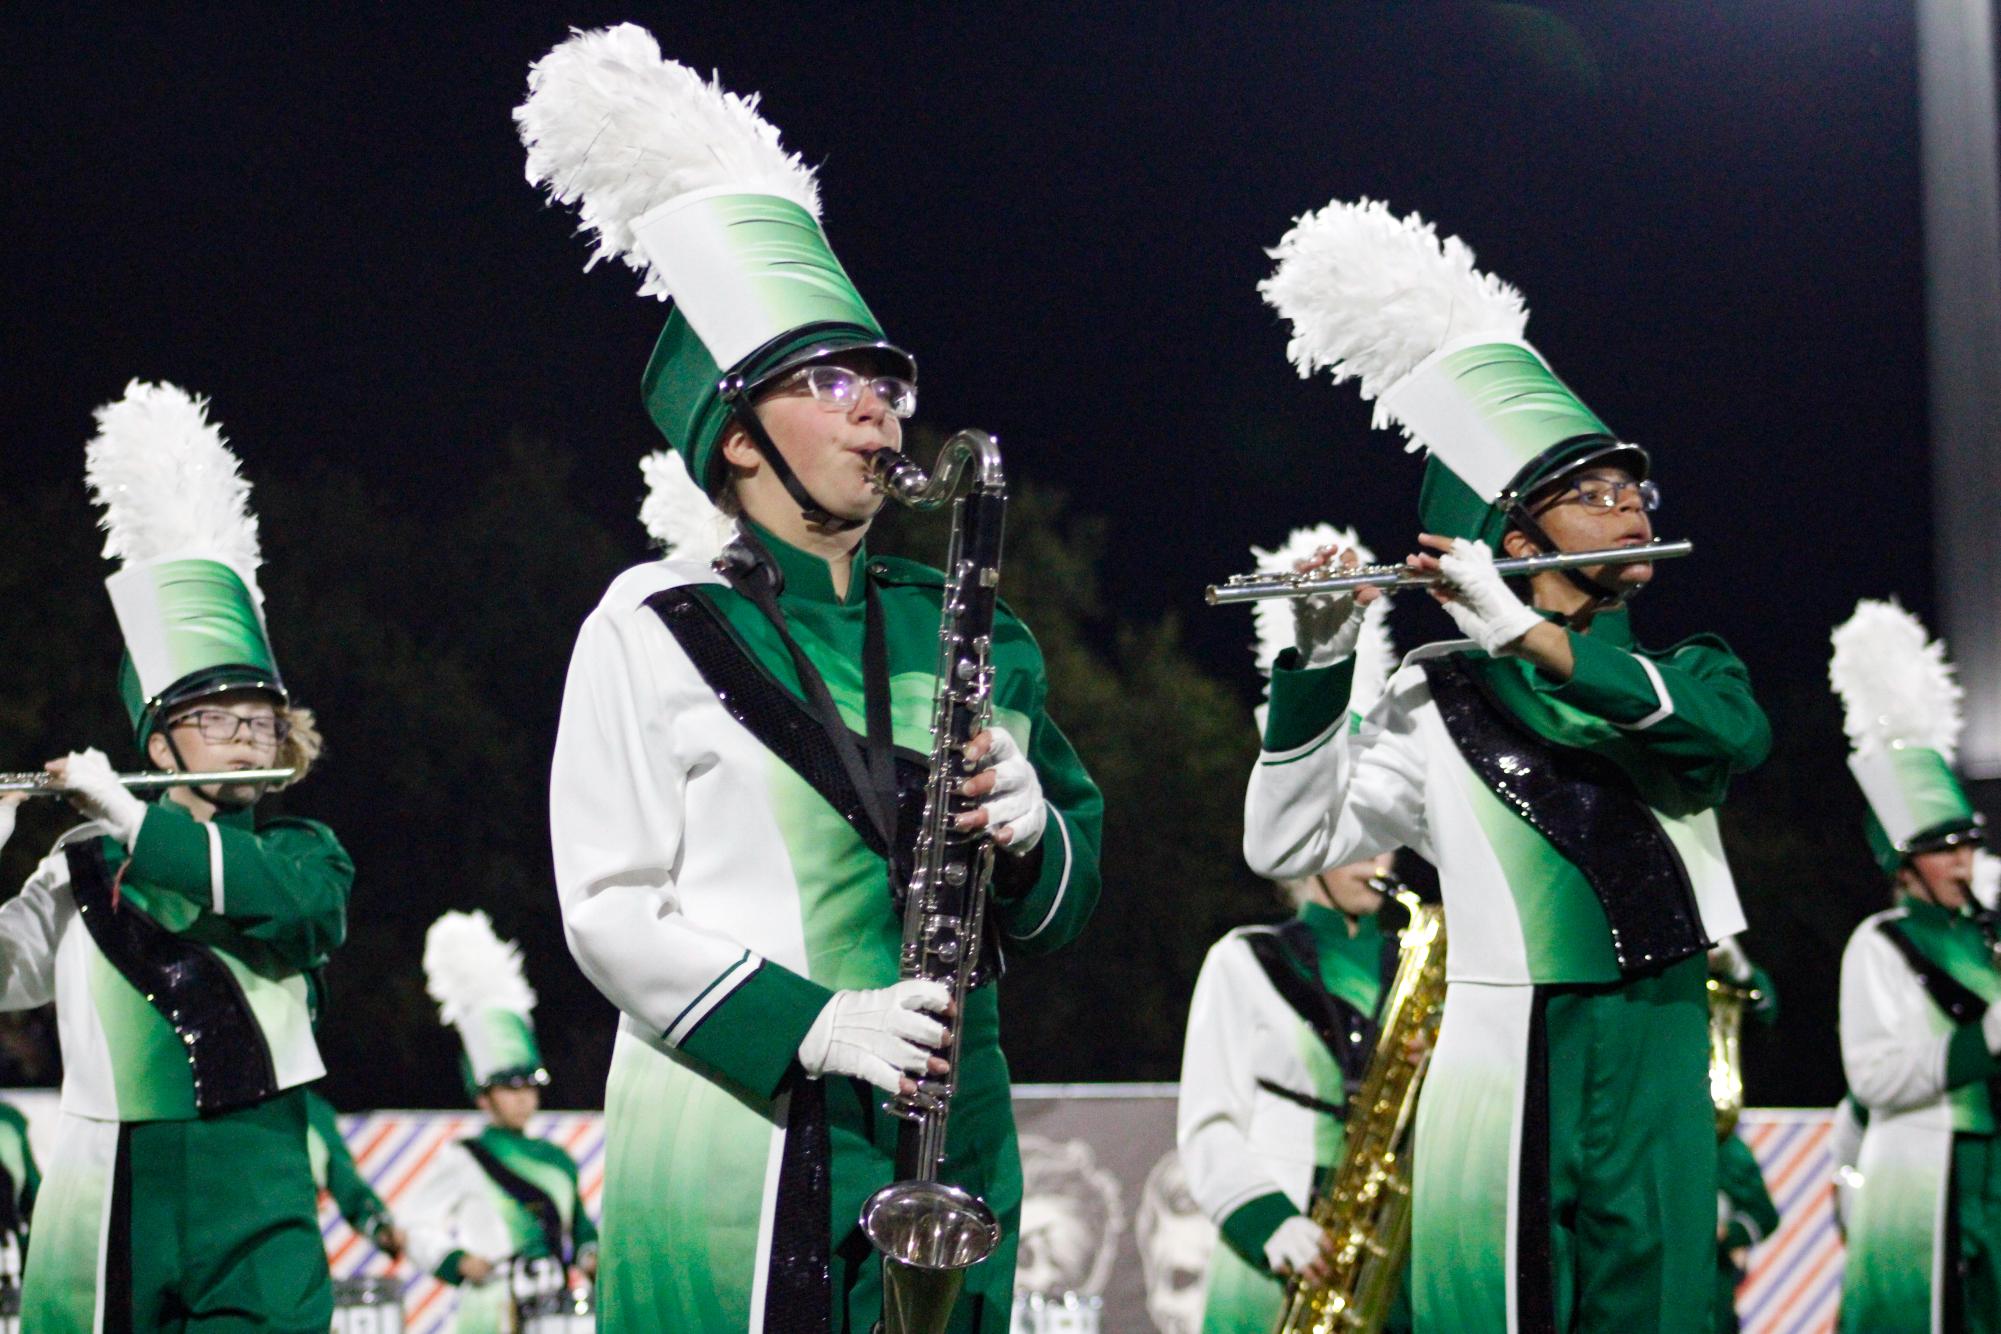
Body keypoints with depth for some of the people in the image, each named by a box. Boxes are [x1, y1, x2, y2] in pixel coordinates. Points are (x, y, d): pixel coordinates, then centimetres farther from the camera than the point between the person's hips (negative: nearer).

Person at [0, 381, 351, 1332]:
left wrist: (130, 816, -14)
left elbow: (290, 899, -14)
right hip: (101, 1205, 1)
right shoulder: (86, 864, 10)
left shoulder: (304, 852, 9)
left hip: (250, 1210, -1)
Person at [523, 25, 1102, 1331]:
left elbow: (1060, 908, 15)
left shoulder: (969, 632, 13)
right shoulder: (656, 629, -1)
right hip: (736, 1139, -4)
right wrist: (813, 1027, -18)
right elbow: (611, 909, -5)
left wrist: (1030, 838, -9)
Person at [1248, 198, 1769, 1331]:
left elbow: (1738, 732, -14)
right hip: (1501, 1076, -3)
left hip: (1657, 1078, 3)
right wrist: (1319, 665, -16)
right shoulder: (1442, 696, 3)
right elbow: (1288, 844, -3)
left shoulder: (1687, 672, 11)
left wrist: (1526, 634, -19)